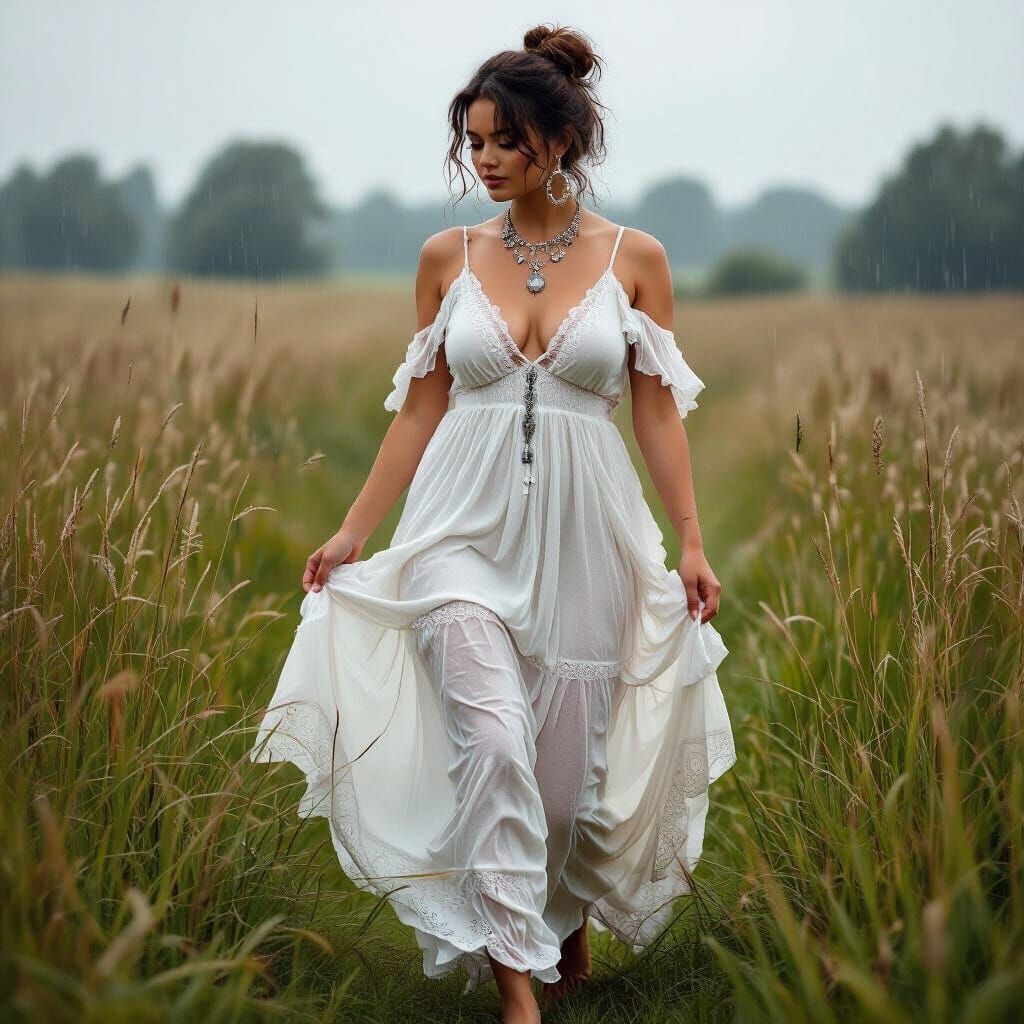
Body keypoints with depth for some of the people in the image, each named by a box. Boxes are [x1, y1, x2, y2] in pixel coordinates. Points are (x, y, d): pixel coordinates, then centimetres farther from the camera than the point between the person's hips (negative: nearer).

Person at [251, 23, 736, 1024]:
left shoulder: (633, 257, 2)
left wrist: (691, 541, -4)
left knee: (569, 757, 7)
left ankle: (567, 920, 38)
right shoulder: (449, 256, 5)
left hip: (583, 533, 0)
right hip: (469, 527, 0)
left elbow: (659, 411, 3)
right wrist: (353, 529, 6)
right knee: (491, 739, -18)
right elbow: (420, 408, 9)